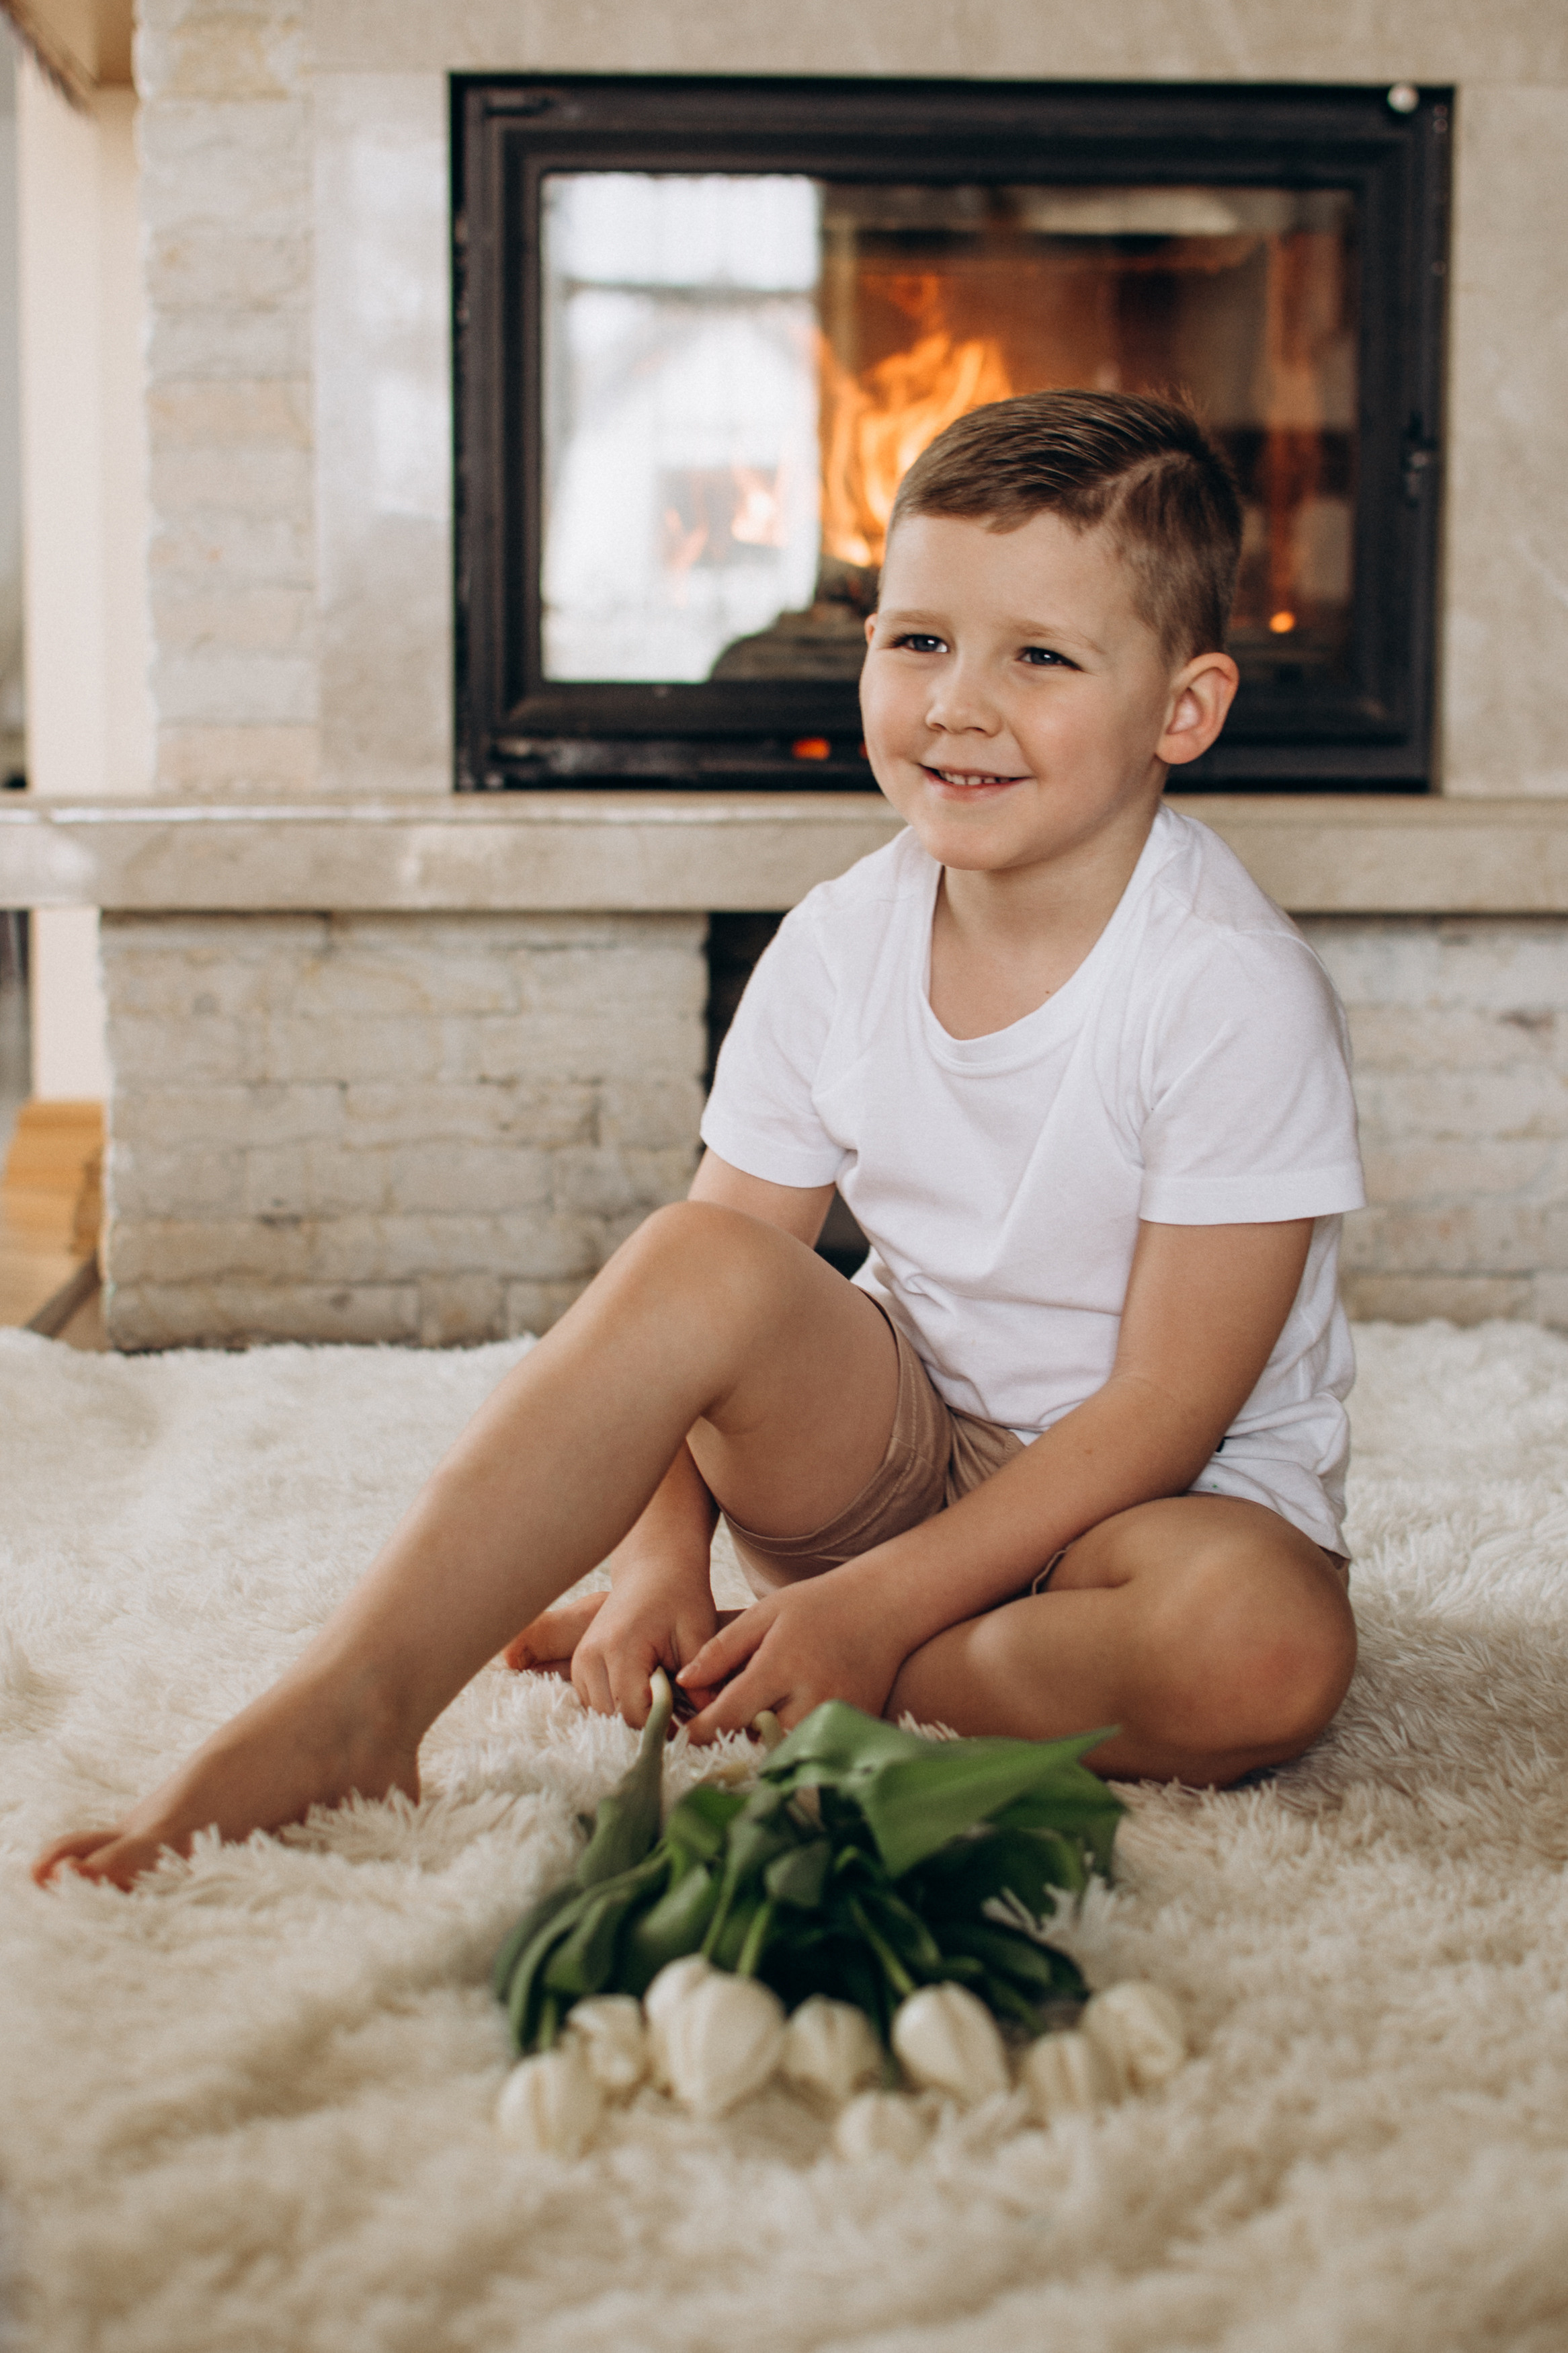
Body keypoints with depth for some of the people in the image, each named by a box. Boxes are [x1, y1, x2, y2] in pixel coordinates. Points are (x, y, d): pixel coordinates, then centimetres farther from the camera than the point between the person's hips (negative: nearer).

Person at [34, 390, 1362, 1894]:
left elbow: (1168, 1403, -20)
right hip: (901, 1452, 3)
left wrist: (871, 1613, -24)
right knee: (698, 1257, -26)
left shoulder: (1232, 990, -20)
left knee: (1272, 1652, -36)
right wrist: (663, 1550, -20)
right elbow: (704, 1305, -4)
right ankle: (343, 1710, -28)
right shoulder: (836, 949, -6)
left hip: (1172, 1494, -2)